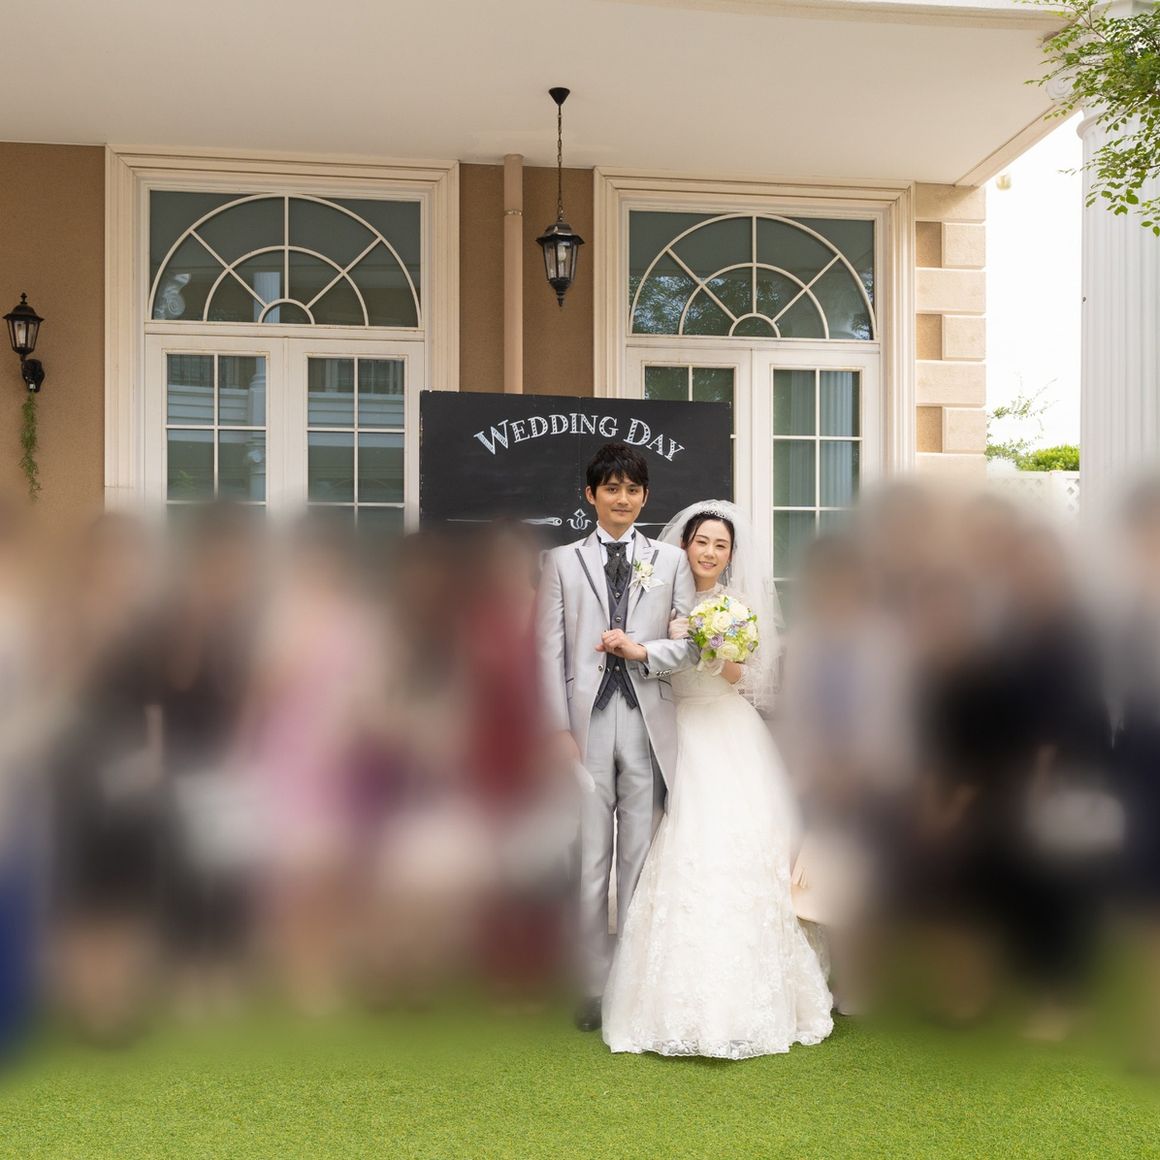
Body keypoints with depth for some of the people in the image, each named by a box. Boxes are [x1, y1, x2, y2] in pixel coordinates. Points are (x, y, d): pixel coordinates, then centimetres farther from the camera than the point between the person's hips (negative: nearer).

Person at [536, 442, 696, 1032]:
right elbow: (549, 652, 2)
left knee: (640, 859, 6)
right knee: (589, 862, 3)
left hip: (648, 724, 1)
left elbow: (691, 643, 8)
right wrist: (560, 731, -6)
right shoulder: (563, 561, 9)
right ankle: (594, 990, 13)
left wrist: (643, 651, -11)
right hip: (588, 722, -1)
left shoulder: (670, 560, 12)